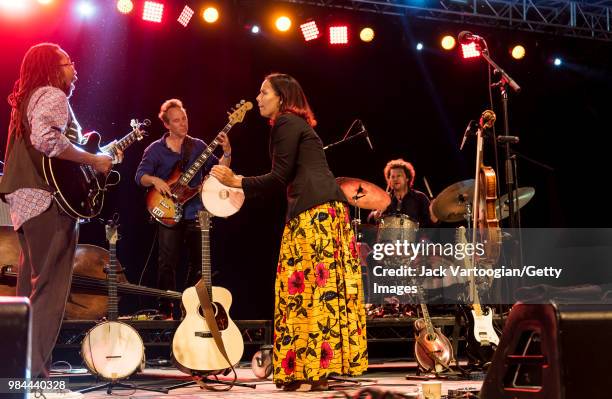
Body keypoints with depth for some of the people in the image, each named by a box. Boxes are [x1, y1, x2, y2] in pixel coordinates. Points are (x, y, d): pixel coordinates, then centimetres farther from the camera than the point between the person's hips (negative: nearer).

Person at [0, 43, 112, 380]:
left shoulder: (29, 98, 24)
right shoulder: (52, 95, -8)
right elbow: (45, 138, -27)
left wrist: (99, 154, 23)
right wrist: (93, 160, -17)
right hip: (48, 200, -10)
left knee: (32, 286, 14)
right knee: (50, 288, -8)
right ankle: (30, 368, -7)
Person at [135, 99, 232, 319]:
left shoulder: (198, 146, 9)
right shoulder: (155, 149, 3)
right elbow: (140, 176, -3)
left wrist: (226, 152, -12)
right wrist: (154, 180, -22)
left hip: (196, 212, 3)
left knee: (198, 263, 7)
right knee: (167, 263, -6)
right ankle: (166, 311, 4)